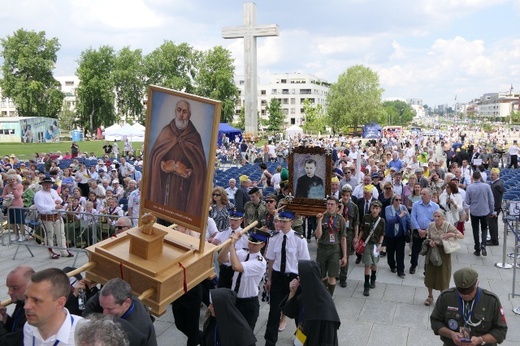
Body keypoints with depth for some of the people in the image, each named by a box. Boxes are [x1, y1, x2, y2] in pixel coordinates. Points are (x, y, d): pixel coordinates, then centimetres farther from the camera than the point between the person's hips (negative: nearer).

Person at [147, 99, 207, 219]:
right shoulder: (166, 131, 6)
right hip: (165, 184, 1)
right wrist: (174, 167, -10)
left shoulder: (194, 137, 1)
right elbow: (156, 157, 4)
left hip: (185, 186, -1)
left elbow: (199, 166, -5)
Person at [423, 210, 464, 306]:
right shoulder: (431, 225, -6)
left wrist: (452, 235, -32)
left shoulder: (448, 226, -15)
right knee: (430, 274, 11)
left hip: (444, 252, -3)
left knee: (443, 276, 6)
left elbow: (462, 236, -14)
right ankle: (430, 296, 31)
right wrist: (430, 242, -13)